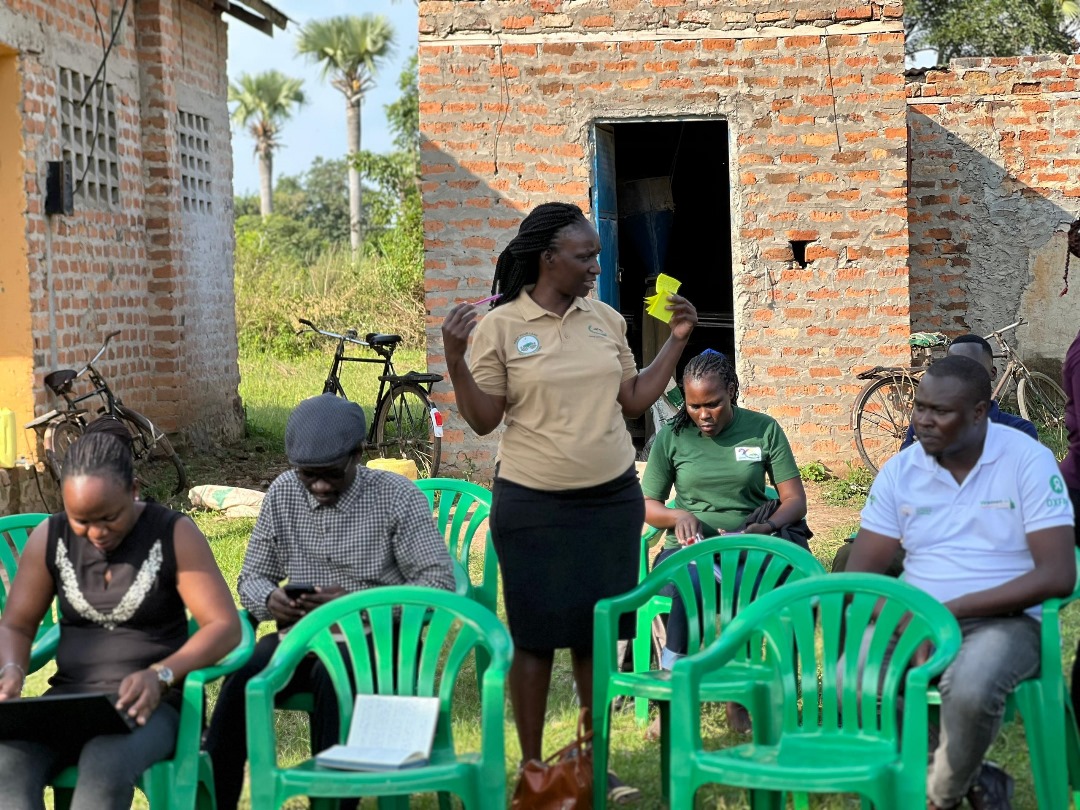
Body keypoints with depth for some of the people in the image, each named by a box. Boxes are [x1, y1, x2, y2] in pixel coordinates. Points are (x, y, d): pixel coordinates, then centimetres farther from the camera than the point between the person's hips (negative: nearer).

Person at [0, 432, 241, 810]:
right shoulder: (50, 538, 5)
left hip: (153, 703, -3)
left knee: (105, 765, -38)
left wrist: (160, 675, -26)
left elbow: (225, 626, -9)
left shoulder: (175, 535, -5)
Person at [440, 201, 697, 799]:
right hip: (534, 507, -4)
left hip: (611, 500, 4)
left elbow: (633, 401, 11)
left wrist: (676, 341, 7)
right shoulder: (501, 326, -6)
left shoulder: (605, 319, 6)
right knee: (537, 637, 3)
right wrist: (454, 359, -19)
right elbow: (483, 419, -6)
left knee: (598, 632, 8)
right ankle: (531, 766, 15)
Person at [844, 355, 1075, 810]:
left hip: (1005, 620, -3)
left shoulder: (1028, 461, -7)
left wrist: (952, 610, -20)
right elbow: (860, 574, 4)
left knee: (969, 691, -37)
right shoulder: (898, 472, 4)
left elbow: (1057, 575, -14)